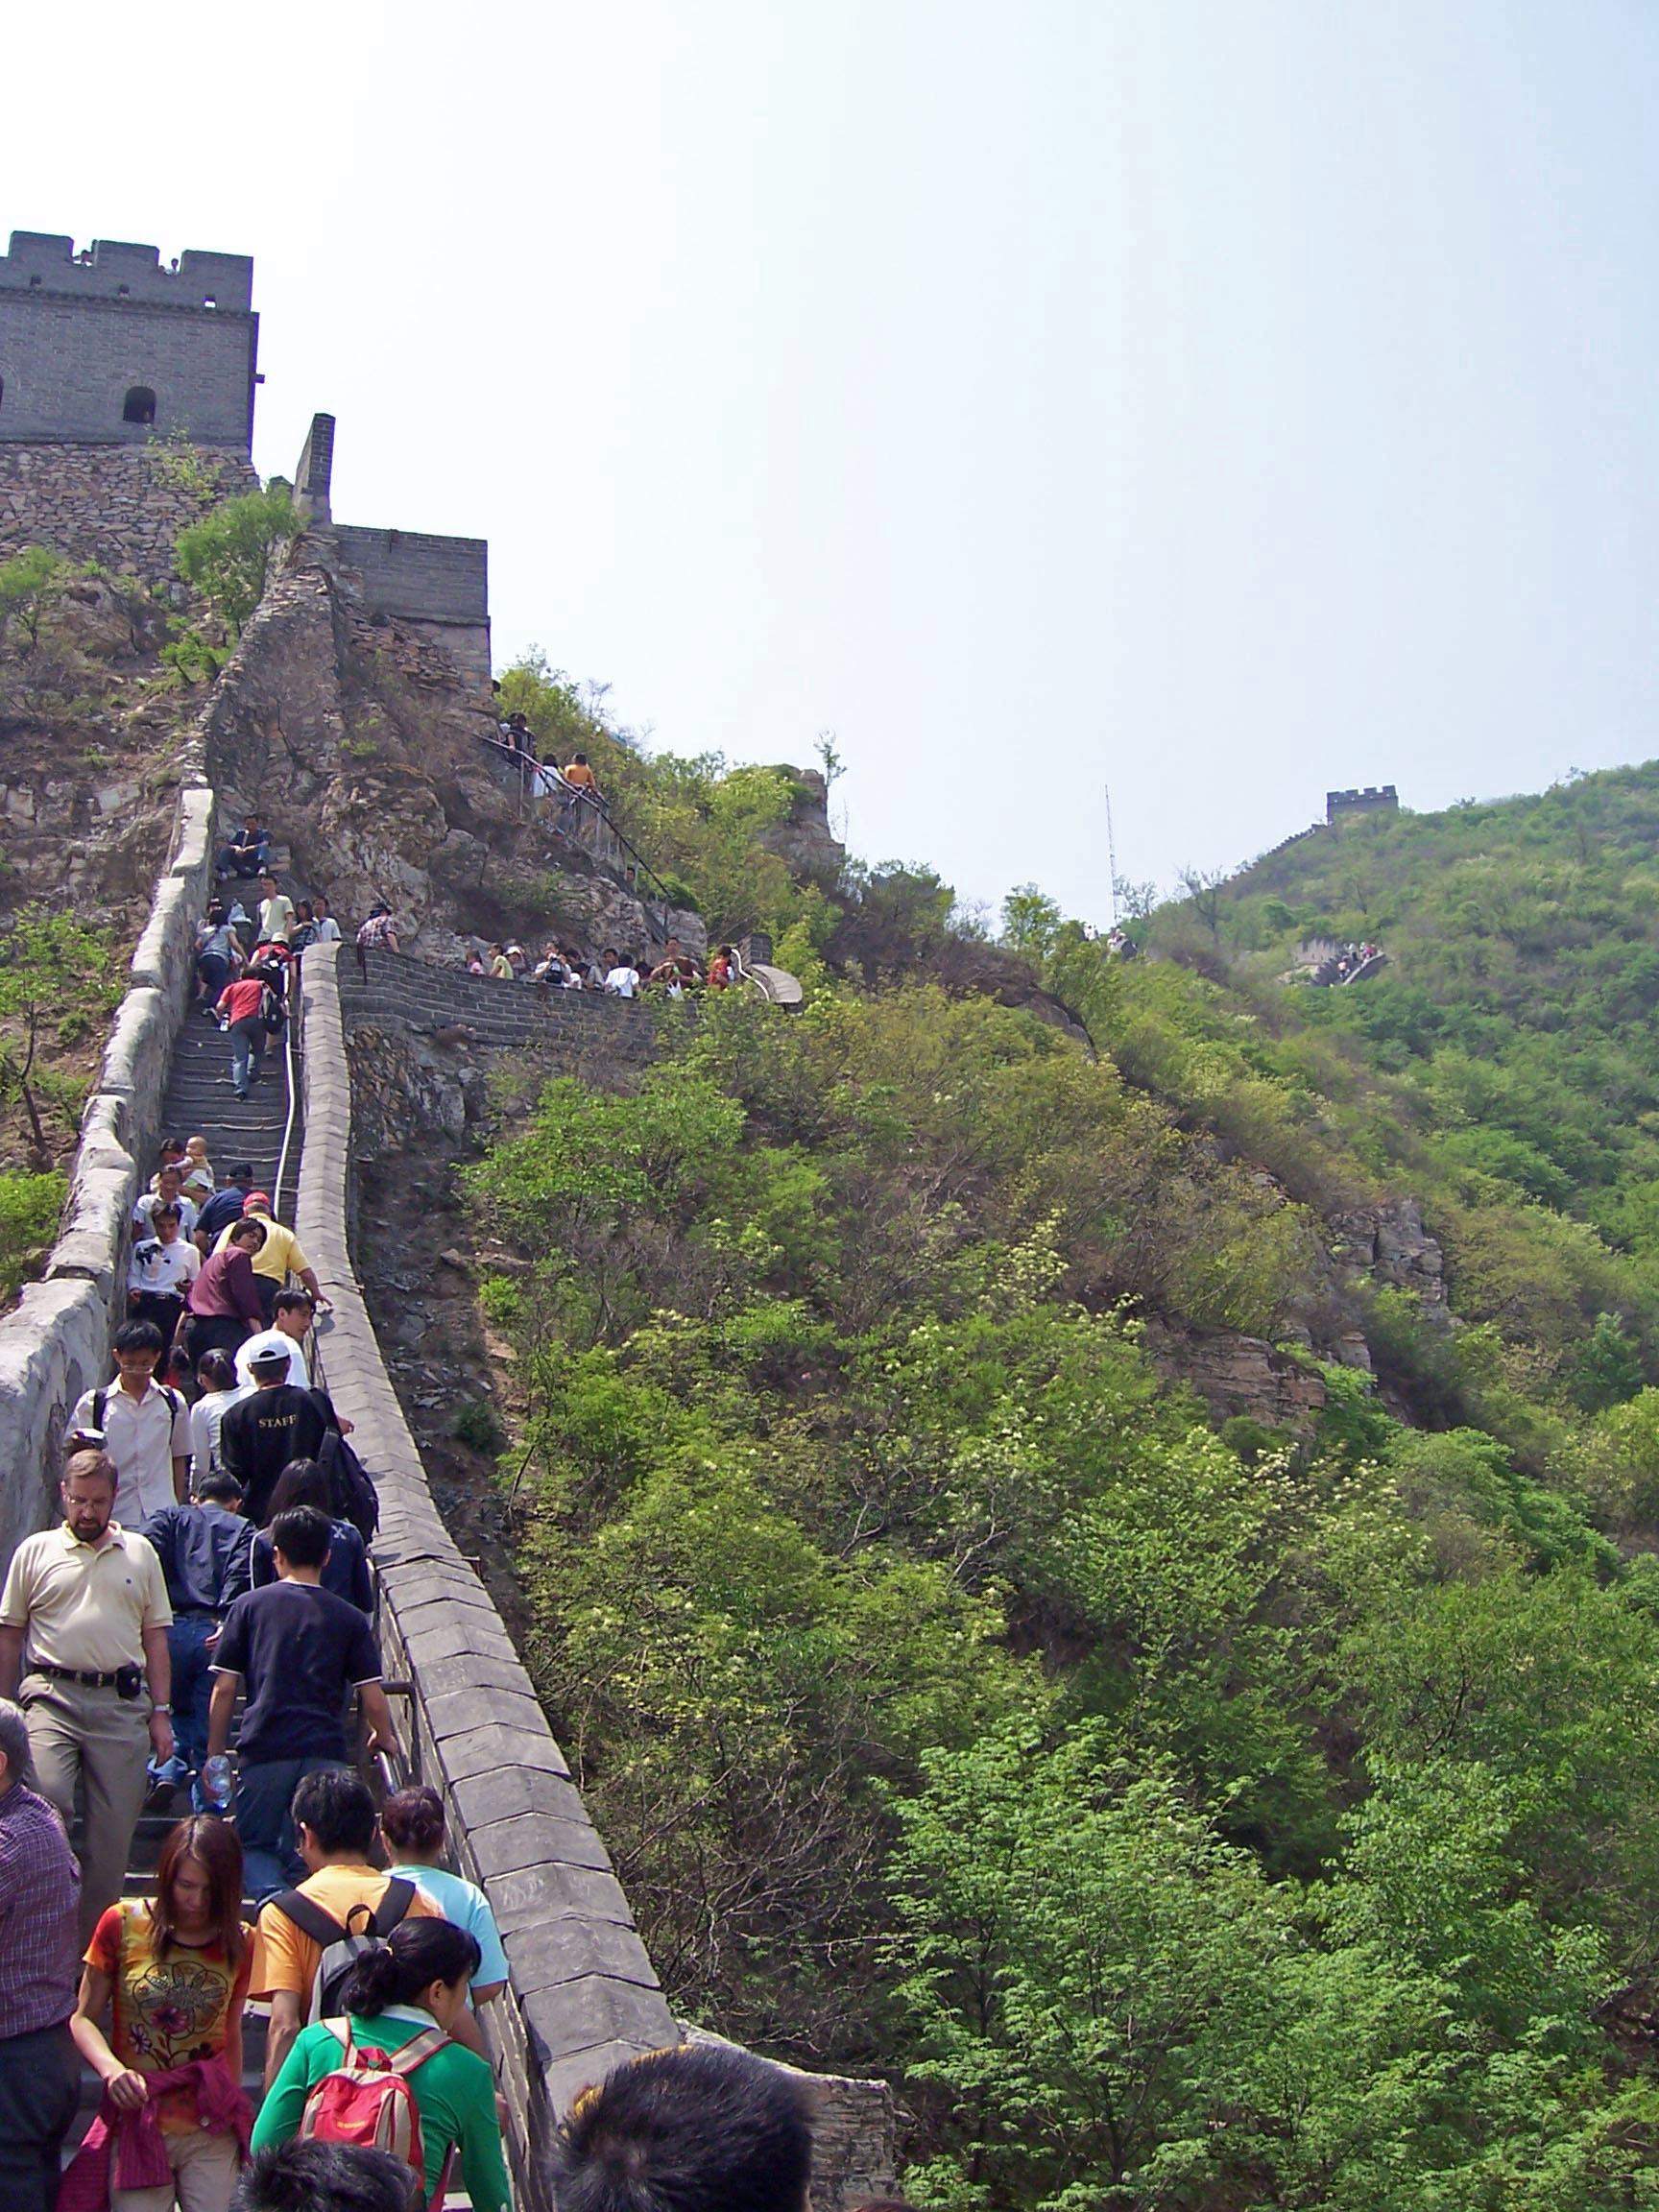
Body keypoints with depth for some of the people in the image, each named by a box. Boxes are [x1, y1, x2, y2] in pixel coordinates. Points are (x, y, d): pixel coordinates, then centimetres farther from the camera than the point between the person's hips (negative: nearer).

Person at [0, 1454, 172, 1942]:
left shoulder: (139, 1553, 13)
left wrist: (160, 1712, 9)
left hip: (122, 1702, 2)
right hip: (53, 1695, -2)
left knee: (113, 1833, 2)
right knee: (47, 1797, -23)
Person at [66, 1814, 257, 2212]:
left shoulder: (241, 1943, 3)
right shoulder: (122, 1924, -4)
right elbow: (83, 2018, -1)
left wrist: (235, 2111, 14)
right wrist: (111, 2069, -18)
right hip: (135, 2125, -1)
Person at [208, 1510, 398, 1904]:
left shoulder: (249, 1606, 7)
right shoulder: (348, 1617, 9)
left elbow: (224, 1689, 4)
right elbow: (372, 1697, 6)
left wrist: (215, 1754, 12)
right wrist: (384, 1738, 25)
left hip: (264, 1749, -1)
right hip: (326, 1752, 1)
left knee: (255, 1847, 11)